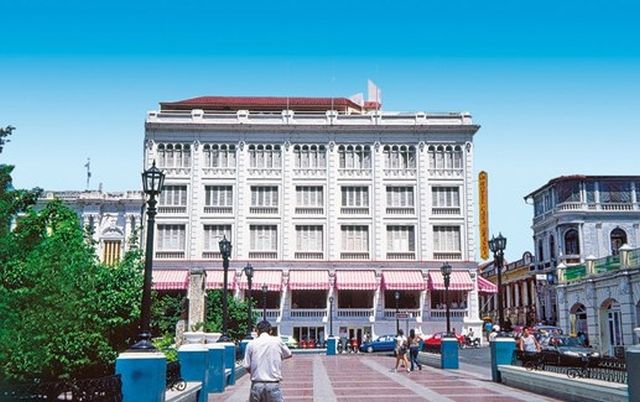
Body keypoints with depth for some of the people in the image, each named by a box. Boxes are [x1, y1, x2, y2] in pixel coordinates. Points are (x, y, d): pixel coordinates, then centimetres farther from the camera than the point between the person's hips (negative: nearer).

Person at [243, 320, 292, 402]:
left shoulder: (251, 344, 1)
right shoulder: (277, 341, 0)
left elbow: (247, 366, 2)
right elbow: (289, 354, 16)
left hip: (256, 384, 1)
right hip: (273, 384, -1)